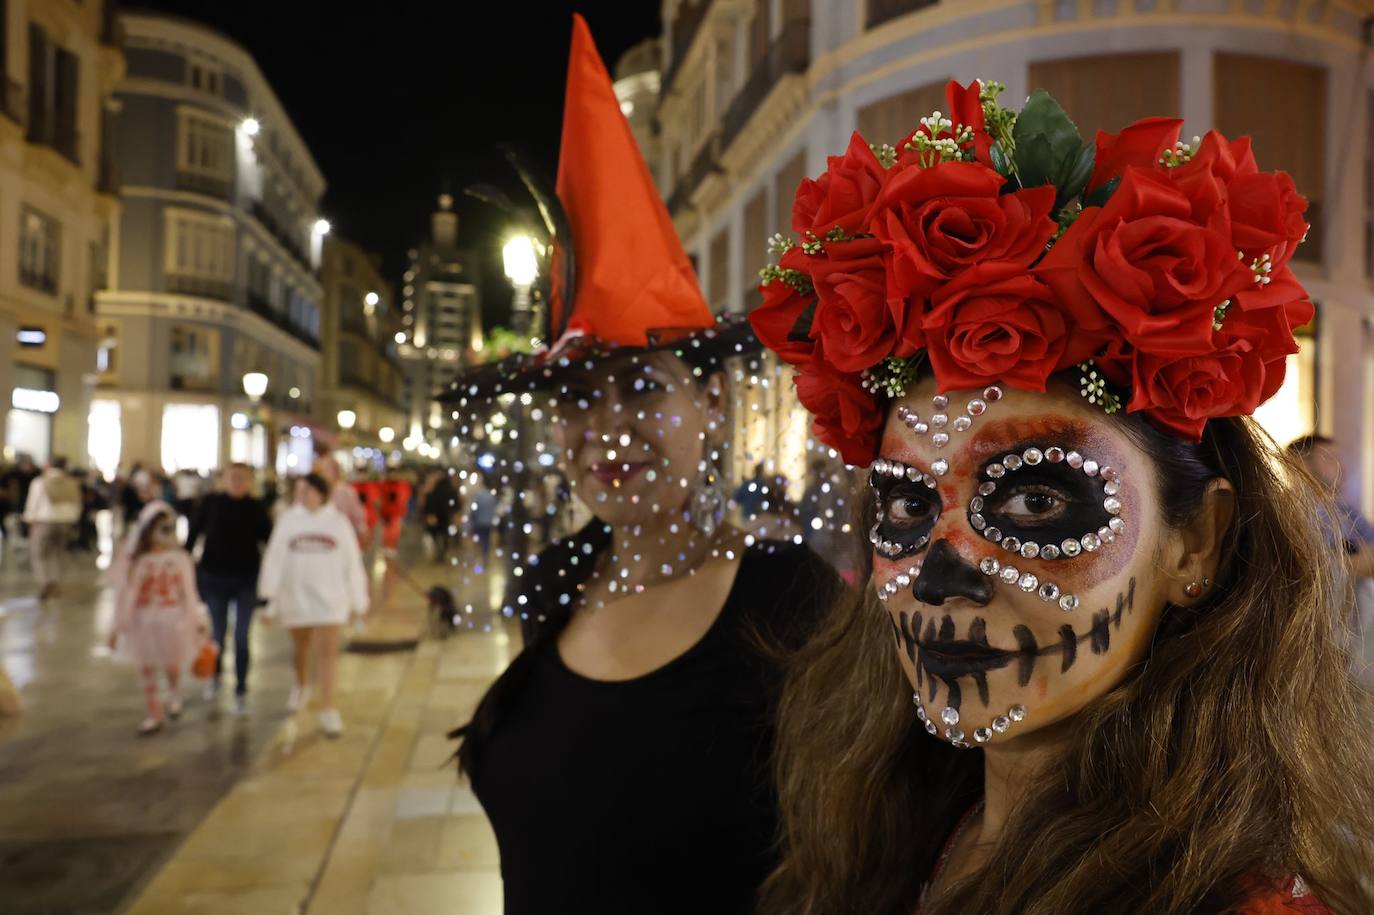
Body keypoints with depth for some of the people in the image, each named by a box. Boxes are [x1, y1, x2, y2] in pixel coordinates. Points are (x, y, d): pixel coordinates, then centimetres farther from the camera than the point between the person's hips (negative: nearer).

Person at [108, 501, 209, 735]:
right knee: (147, 670, 10)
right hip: (144, 622, 1)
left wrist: (197, 620, 4)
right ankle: (155, 714, 26)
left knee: (171, 666, 7)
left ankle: (174, 694, 41)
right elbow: (126, 593, -3)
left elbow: (188, 591, 1)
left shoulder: (180, 558, -7)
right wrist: (119, 625, 0)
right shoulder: (136, 561, -9)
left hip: (172, 620, -1)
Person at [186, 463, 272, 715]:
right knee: (218, 634, 11)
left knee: (241, 638, 0)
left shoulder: (256, 508, -4)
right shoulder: (210, 503, -5)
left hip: (247, 580, 0)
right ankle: (214, 676, 40)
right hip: (214, 578, 0)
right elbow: (193, 534, 1)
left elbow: (269, 539, 1)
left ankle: (241, 692, 12)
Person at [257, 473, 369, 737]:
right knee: (300, 648, 18)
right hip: (295, 596, 2)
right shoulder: (287, 520, 1)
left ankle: (328, 709, -7)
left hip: (329, 598, -2)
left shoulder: (338, 521, -1)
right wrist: (271, 596, -4)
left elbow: (352, 562, 2)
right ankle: (301, 684, 46)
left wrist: (358, 601, 4)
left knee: (327, 651, -9)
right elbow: (275, 559, 0)